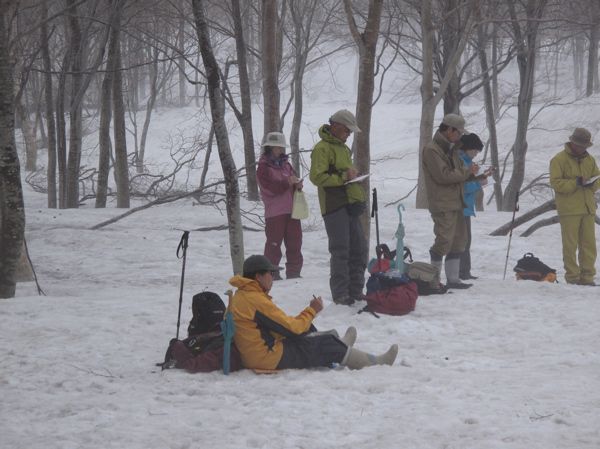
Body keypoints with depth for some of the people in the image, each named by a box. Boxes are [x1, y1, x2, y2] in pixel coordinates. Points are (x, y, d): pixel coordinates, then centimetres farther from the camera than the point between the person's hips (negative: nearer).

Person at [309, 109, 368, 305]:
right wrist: (343, 177, -18)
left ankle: (355, 291, 18)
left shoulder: (343, 148, 23)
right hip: (334, 206, -9)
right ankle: (340, 294, -5)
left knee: (359, 249, 10)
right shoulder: (322, 148, -9)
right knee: (341, 251, -9)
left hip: (349, 206, 9)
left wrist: (352, 175, 12)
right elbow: (317, 177, -19)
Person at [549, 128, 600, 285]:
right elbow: (555, 182, -10)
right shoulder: (559, 160, -3)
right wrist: (576, 183, -20)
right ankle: (572, 277, 0)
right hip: (569, 209, -5)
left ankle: (587, 277, 10)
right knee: (570, 244, -3)